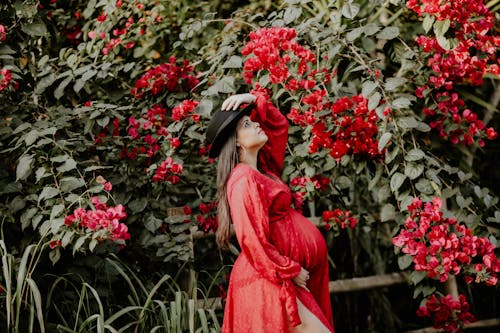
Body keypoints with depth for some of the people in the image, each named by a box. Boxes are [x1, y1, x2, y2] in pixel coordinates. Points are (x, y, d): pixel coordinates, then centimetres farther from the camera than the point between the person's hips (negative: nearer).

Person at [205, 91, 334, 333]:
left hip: (276, 277, 9)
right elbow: (253, 240, -20)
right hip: (269, 280, -9)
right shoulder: (244, 180, -15)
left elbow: (279, 125, 25)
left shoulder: (262, 168, 12)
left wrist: (254, 101, 10)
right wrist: (291, 271, -14)